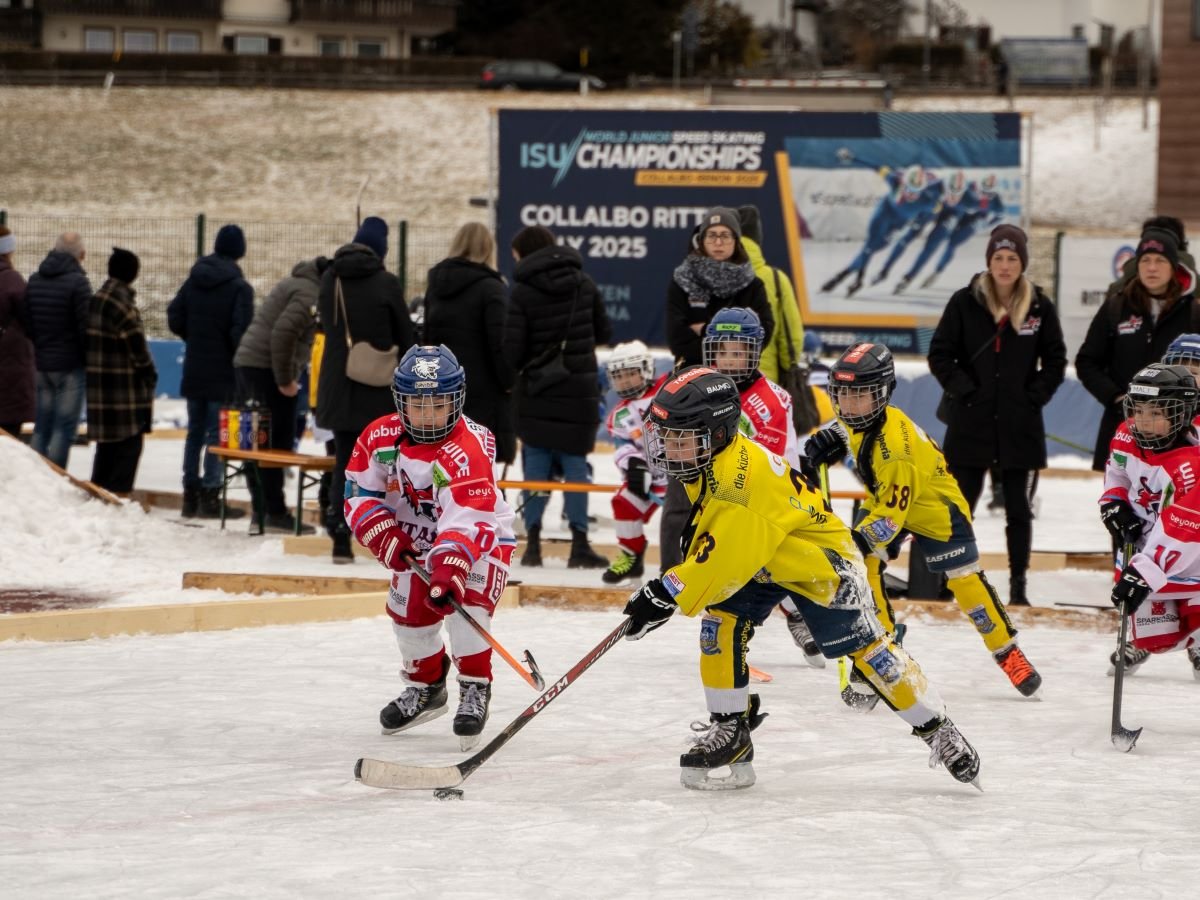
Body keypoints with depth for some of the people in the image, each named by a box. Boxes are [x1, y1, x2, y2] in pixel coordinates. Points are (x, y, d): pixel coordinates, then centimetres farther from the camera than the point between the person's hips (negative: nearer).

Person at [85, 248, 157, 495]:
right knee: (129, 444, -3)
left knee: (107, 442, 17)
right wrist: (149, 375, -4)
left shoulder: (98, 298, 11)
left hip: (100, 384, 9)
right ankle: (119, 492, -5)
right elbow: (137, 345, -17)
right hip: (125, 388, -9)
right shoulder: (122, 303, -16)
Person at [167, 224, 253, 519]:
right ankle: (209, 496, -4)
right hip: (222, 372, -5)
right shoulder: (239, 288, -13)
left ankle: (191, 494, 16)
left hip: (194, 370, 5)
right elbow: (240, 331, -19)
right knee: (217, 434, -2)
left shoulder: (193, 281, 4)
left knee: (195, 432, 14)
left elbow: (175, 319, 5)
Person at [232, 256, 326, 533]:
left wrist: (287, 376, 15)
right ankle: (275, 513, -7)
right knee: (276, 444, -7)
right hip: (267, 368, -10)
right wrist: (285, 380, -16)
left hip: (247, 362, 10)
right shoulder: (311, 293, -13)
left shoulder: (299, 283, 19)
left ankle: (262, 510, 15)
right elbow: (283, 333, -22)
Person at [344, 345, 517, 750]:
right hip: (417, 539, 6)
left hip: (481, 536, -6)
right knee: (409, 612, 6)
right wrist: (385, 535, -21)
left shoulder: (468, 450, -34)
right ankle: (426, 686, 32)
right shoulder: (380, 438, -15)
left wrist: (448, 570, -56)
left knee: (463, 600, -28)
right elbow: (359, 492, -5)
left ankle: (475, 688, -14)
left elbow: (465, 520, -44)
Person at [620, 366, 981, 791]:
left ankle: (937, 729, 7)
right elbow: (709, 537, 12)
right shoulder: (706, 459, -7)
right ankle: (730, 730, -1)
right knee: (719, 622, -10)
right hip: (756, 562, 8)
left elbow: (726, 557, -39)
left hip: (819, 558, -8)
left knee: (865, 646, -6)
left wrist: (666, 594, -39)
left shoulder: (742, 475, -36)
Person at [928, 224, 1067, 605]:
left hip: (1020, 425, 1)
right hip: (971, 421, -1)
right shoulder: (965, 302, -3)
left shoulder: (1040, 307, -1)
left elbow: (1056, 362, 7)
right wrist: (964, 389, -8)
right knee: (961, 503, 2)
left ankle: (1018, 584, 11)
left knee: (1017, 505, 7)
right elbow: (940, 355, 0)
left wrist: (1034, 396, -3)